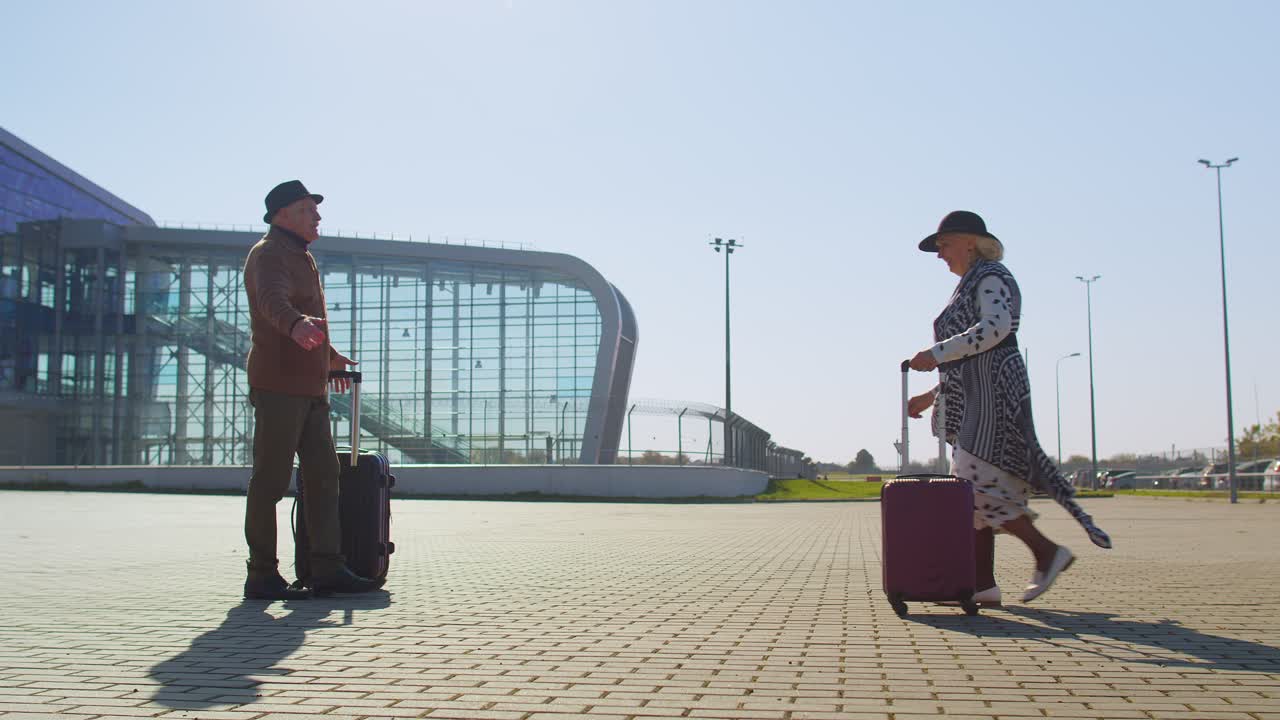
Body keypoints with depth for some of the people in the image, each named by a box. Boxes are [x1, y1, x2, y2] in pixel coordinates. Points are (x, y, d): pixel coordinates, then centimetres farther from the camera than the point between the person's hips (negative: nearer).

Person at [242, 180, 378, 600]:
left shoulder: (302, 257, 22)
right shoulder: (269, 254, -9)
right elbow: (273, 301, -31)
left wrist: (329, 356, 47)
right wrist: (297, 325, -53)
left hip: (310, 387, 9)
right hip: (278, 384, -9)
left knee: (323, 473, 5)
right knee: (271, 479, -5)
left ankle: (327, 569, 7)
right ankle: (261, 576, 1)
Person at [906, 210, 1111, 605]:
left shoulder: (991, 277, -2)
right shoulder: (969, 286, 26)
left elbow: (995, 328, -22)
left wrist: (936, 354, -23)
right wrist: (932, 395, 24)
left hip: (992, 391, -10)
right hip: (972, 399, 10)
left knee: (976, 481, -16)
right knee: (972, 488, 4)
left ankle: (1047, 551, -7)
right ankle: (982, 585, 4)